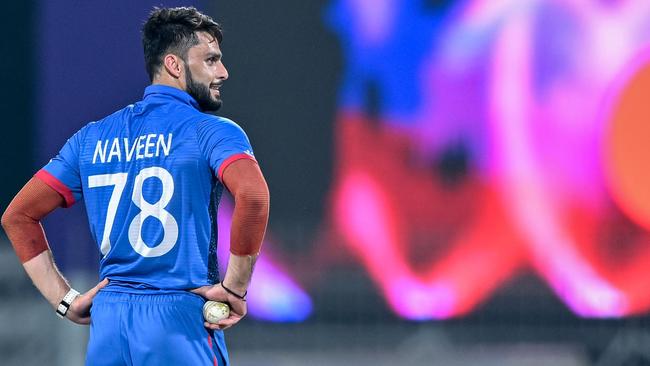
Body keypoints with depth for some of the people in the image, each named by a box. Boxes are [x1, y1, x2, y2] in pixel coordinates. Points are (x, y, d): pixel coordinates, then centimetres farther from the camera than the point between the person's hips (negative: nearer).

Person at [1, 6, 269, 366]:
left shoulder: (92, 138, 13)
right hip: (180, 322, -5)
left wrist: (65, 300, 11)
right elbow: (252, 193, -24)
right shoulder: (212, 132, -4)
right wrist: (234, 288, -14)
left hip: (108, 322, 5)